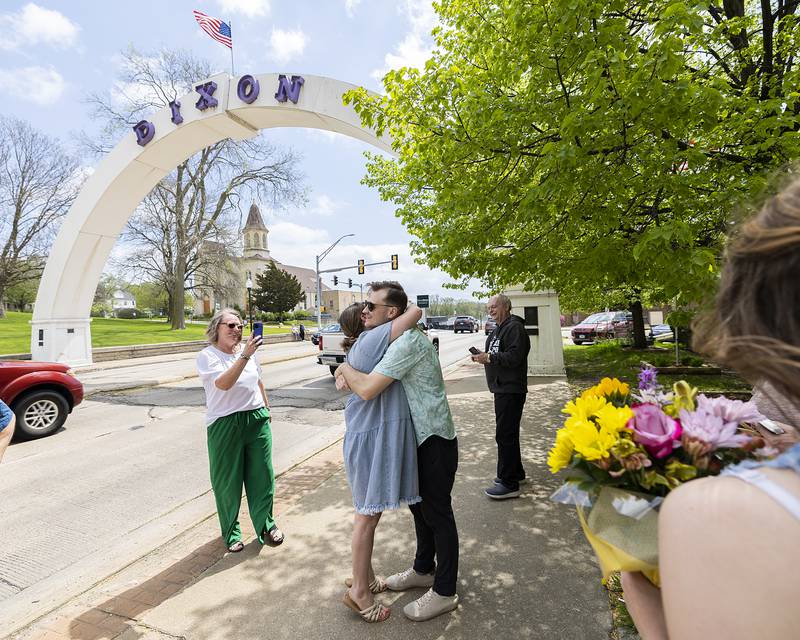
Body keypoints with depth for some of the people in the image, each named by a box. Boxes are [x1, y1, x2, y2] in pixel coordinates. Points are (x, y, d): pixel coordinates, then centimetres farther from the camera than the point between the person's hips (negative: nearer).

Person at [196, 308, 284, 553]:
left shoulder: (247, 350, 6)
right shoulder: (207, 356, -10)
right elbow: (224, 383, -27)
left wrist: (266, 409, 21)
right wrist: (245, 355, -34)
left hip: (257, 420, 4)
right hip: (225, 425, -4)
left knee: (261, 475, 10)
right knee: (227, 481, 8)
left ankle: (266, 525, 30)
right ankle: (230, 532, 30)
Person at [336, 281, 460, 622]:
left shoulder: (408, 341, -26)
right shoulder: (393, 340, 7)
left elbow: (368, 389, -32)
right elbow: (365, 367, 18)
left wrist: (345, 369, -11)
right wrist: (347, 372, -6)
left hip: (435, 440, -10)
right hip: (418, 438, 10)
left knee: (437, 513, 5)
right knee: (419, 505, 22)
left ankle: (444, 592, 24)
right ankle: (423, 569, 43)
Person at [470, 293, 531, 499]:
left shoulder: (515, 327, -14)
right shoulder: (498, 329, 19)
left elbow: (515, 356, -24)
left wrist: (490, 358, -26)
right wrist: (484, 356, 6)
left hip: (511, 390, -11)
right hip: (502, 388, 11)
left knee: (505, 435, -8)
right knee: (508, 433, 19)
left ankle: (509, 484, 0)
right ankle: (516, 472, 33)